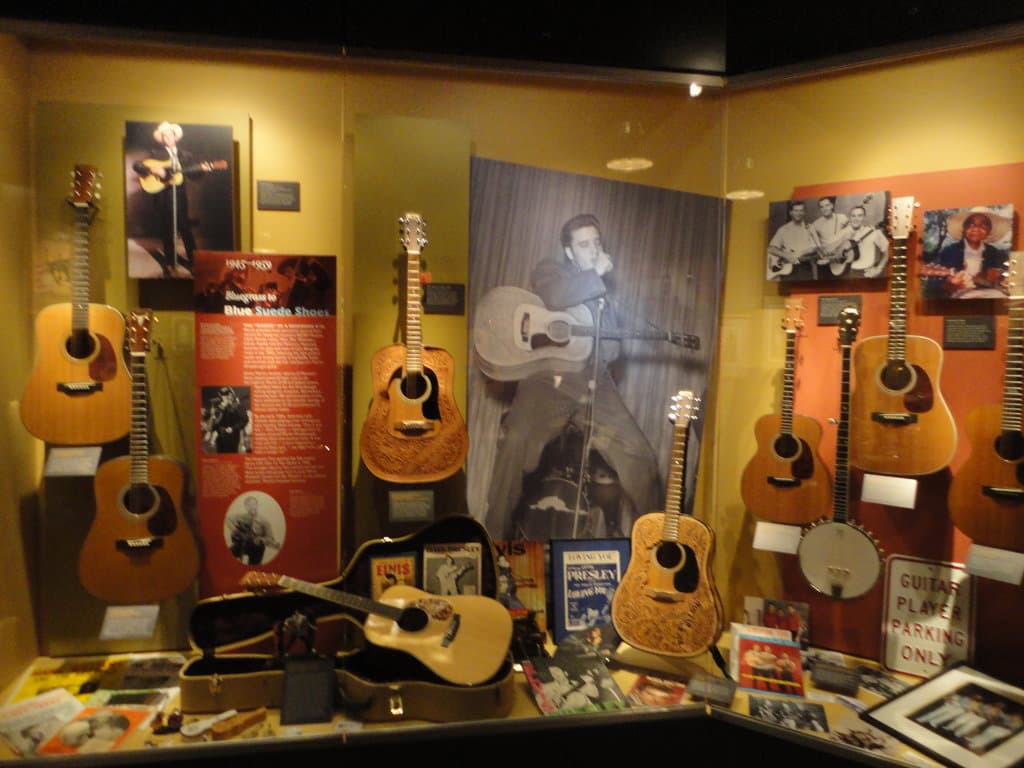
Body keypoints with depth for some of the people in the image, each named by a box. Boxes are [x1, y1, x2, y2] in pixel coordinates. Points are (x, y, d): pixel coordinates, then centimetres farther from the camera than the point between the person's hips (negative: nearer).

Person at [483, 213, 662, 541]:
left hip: (594, 385, 5)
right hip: (548, 379, -4)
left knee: (640, 455, -4)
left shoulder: (604, 290, 21)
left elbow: (613, 347, 21)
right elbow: (555, 298, -20)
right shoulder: (549, 269, 5)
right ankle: (495, 531, -11)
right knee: (517, 441, -28)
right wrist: (596, 274, -7)